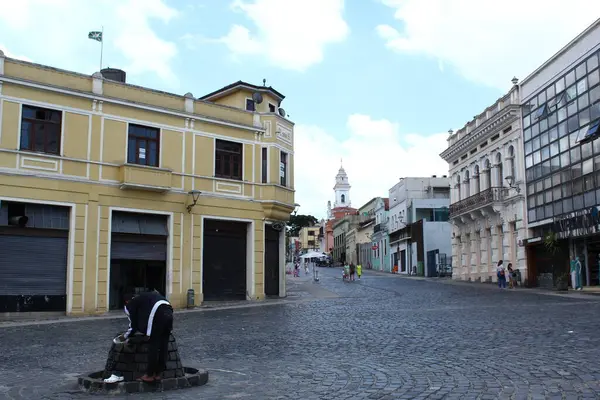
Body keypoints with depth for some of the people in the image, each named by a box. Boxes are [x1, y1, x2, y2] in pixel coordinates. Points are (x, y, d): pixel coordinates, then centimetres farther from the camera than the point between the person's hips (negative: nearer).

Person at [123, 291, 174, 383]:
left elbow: (134, 324, 15)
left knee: (153, 346, 5)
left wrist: (126, 335, 32)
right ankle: (157, 373, 22)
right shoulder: (143, 297, 35)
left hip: (157, 314, -7)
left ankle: (150, 375, 13)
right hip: (168, 312, 7)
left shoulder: (130, 304, 15)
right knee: (163, 345, 13)